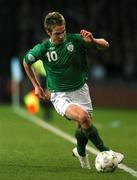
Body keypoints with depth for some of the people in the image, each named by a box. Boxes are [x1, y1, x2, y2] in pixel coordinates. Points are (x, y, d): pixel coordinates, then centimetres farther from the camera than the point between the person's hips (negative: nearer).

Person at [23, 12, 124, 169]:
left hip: (80, 90, 3)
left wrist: (92, 41, -27)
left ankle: (80, 152, 41)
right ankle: (104, 151, -19)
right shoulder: (42, 49, -12)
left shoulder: (75, 40, -11)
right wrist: (36, 86, 9)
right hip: (59, 95, -3)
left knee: (83, 127, 7)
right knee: (83, 116, -29)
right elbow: (26, 61, 9)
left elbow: (105, 45, -5)